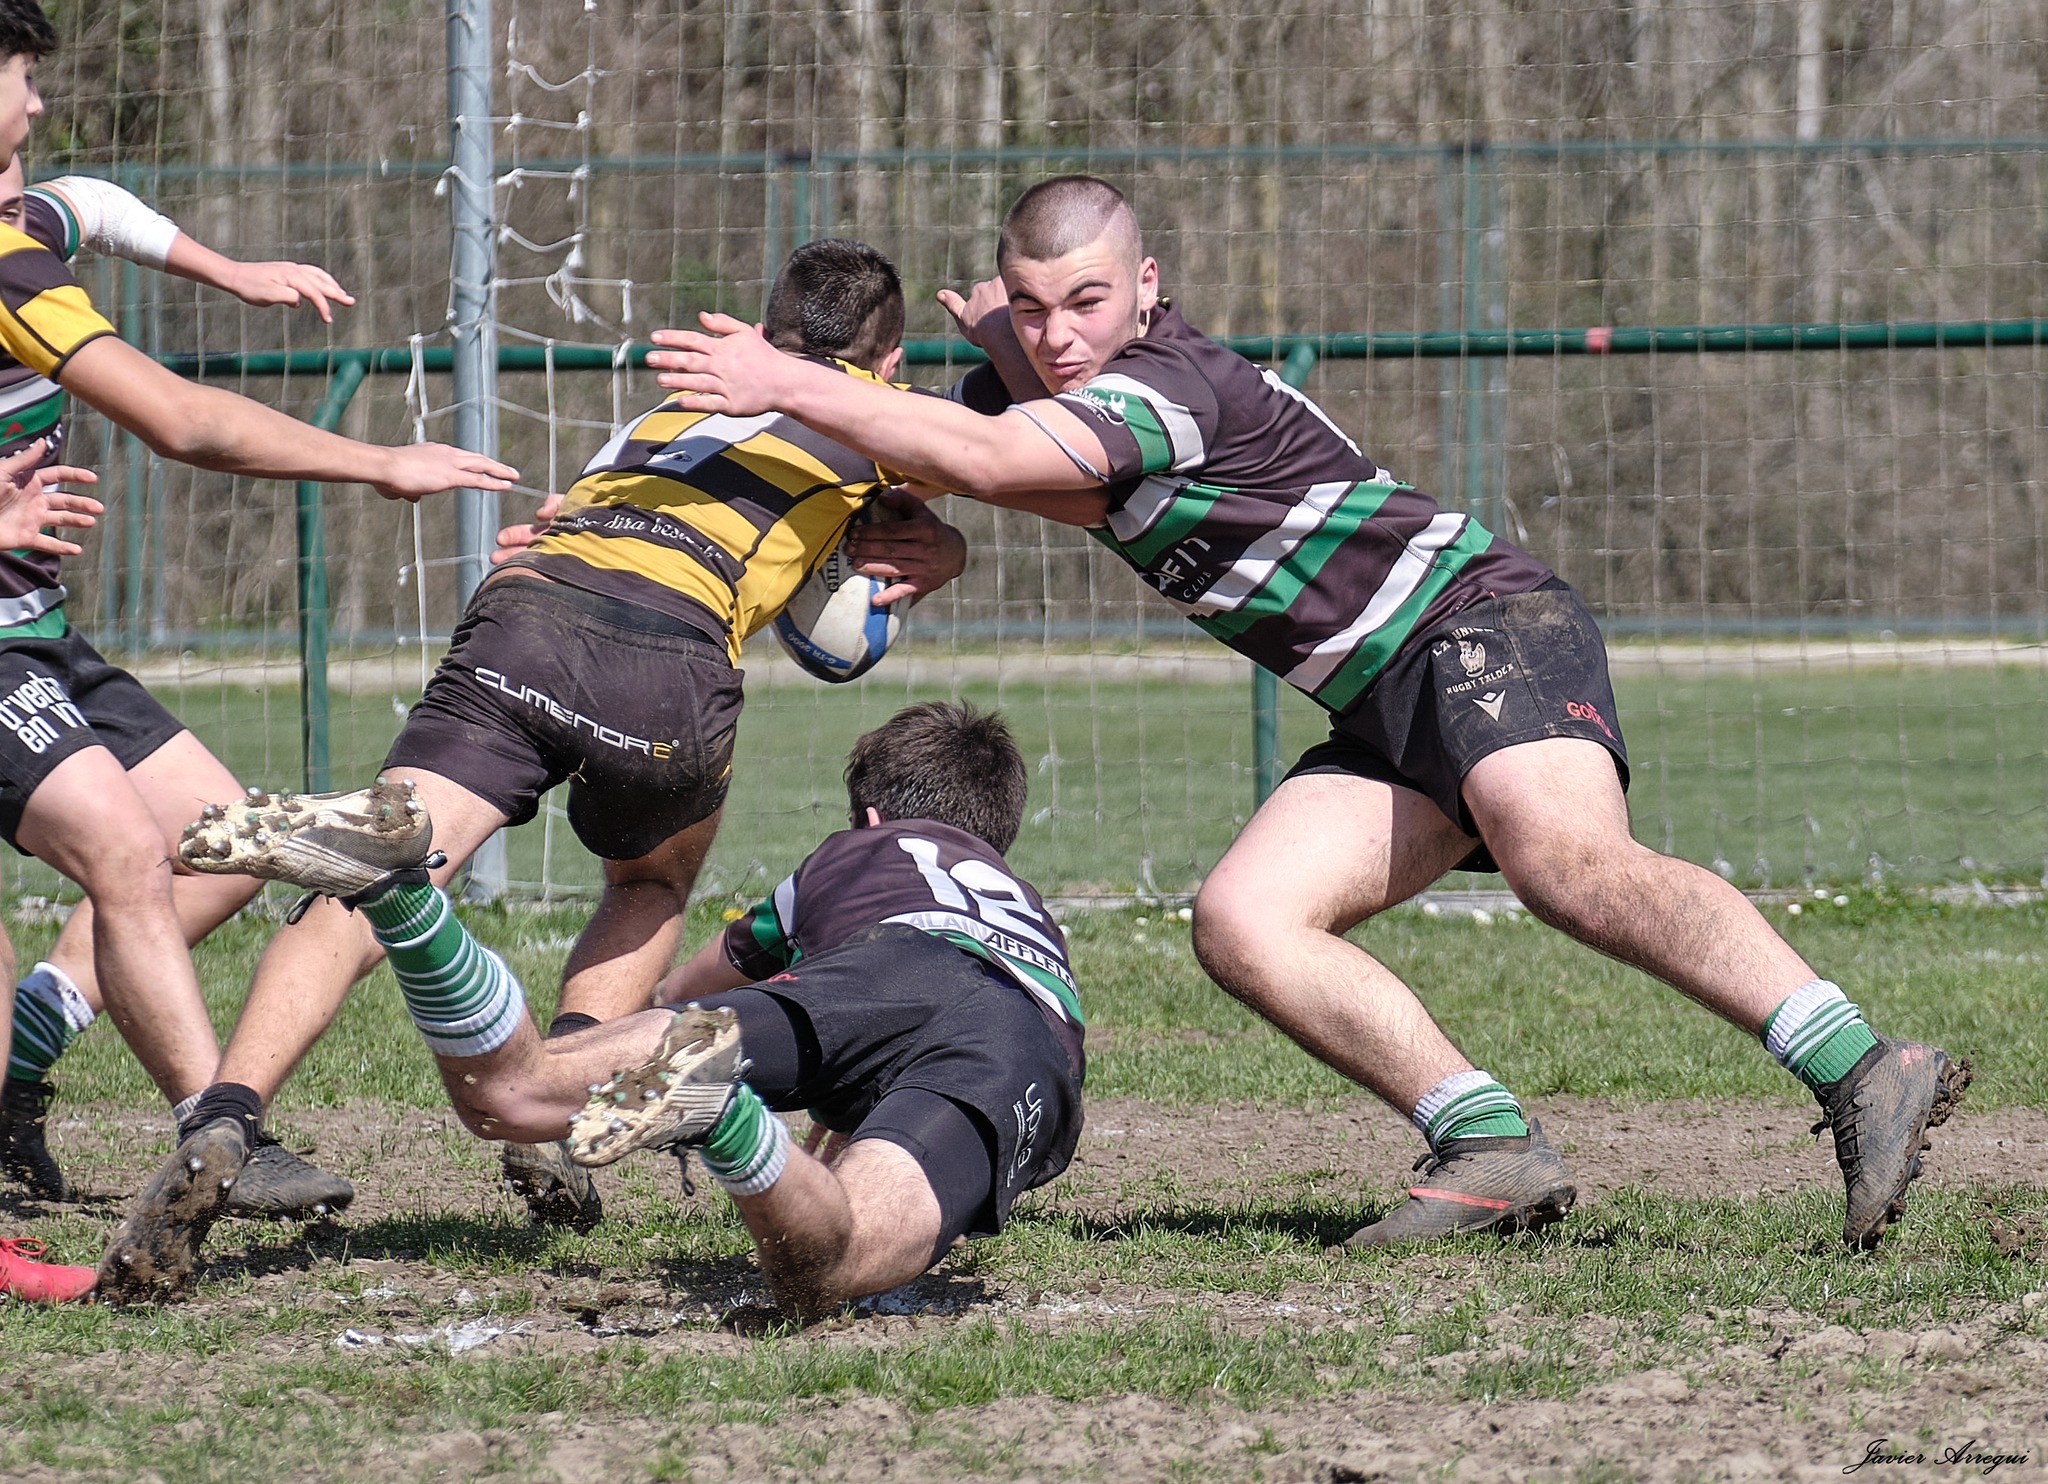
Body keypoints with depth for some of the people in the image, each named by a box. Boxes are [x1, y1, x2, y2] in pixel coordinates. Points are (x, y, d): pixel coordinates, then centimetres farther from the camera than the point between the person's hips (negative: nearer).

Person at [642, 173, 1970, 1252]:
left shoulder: (1165, 385, -17)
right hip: (1391, 709, 10)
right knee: (1244, 923, -9)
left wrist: (786, 386, -26)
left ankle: (1864, 1075, -45)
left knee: (1566, 862, -35)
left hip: (1483, 624, -10)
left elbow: (983, 461, -31)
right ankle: (1495, 1152, -16)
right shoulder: (1037, 389, 12)